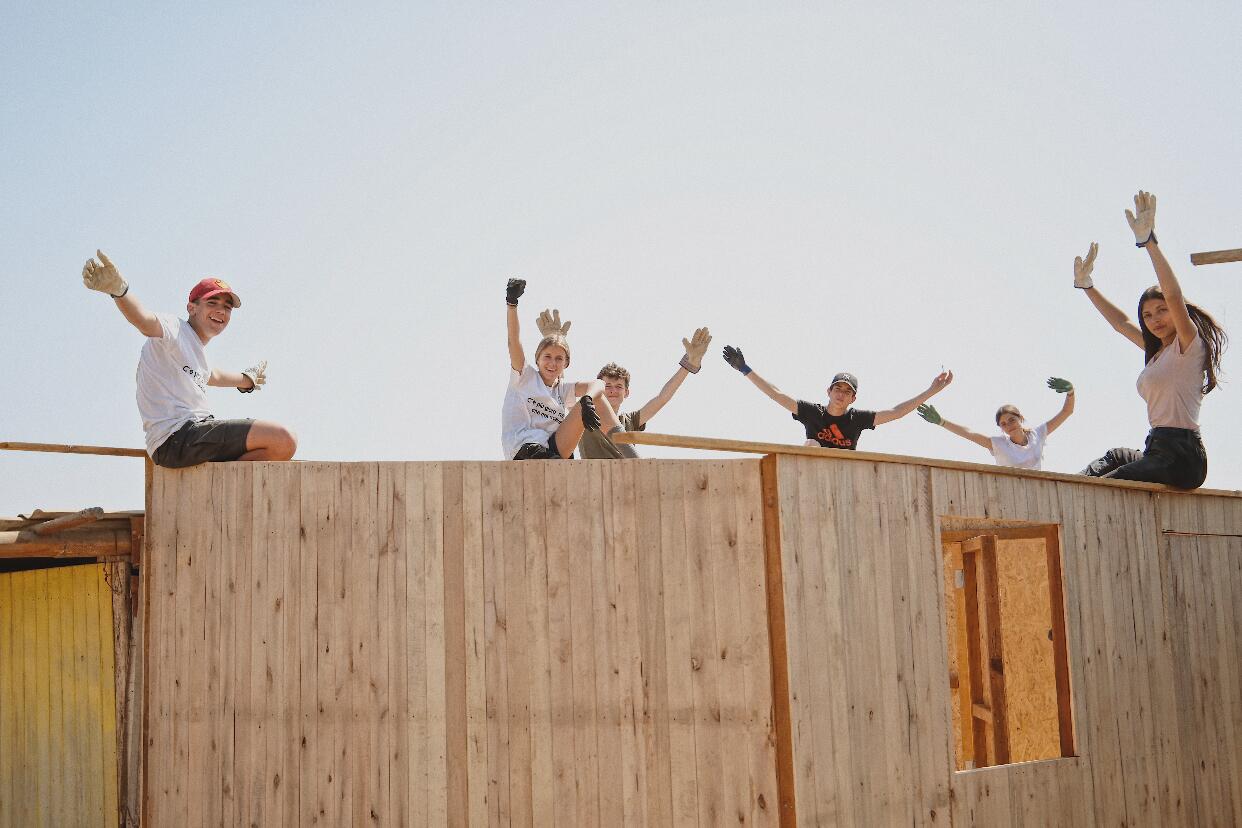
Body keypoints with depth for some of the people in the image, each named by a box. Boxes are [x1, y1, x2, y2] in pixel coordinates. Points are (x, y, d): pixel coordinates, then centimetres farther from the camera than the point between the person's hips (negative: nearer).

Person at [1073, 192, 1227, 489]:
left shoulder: (1190, 344, -3)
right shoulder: (1158, 351, 22)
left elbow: (1175, 296, -20)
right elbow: (1120, 322, 32)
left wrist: (1148, 241, -27)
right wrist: (1086, 285, 32)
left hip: (1180, 456, -10)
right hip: (1156, 451, 10)